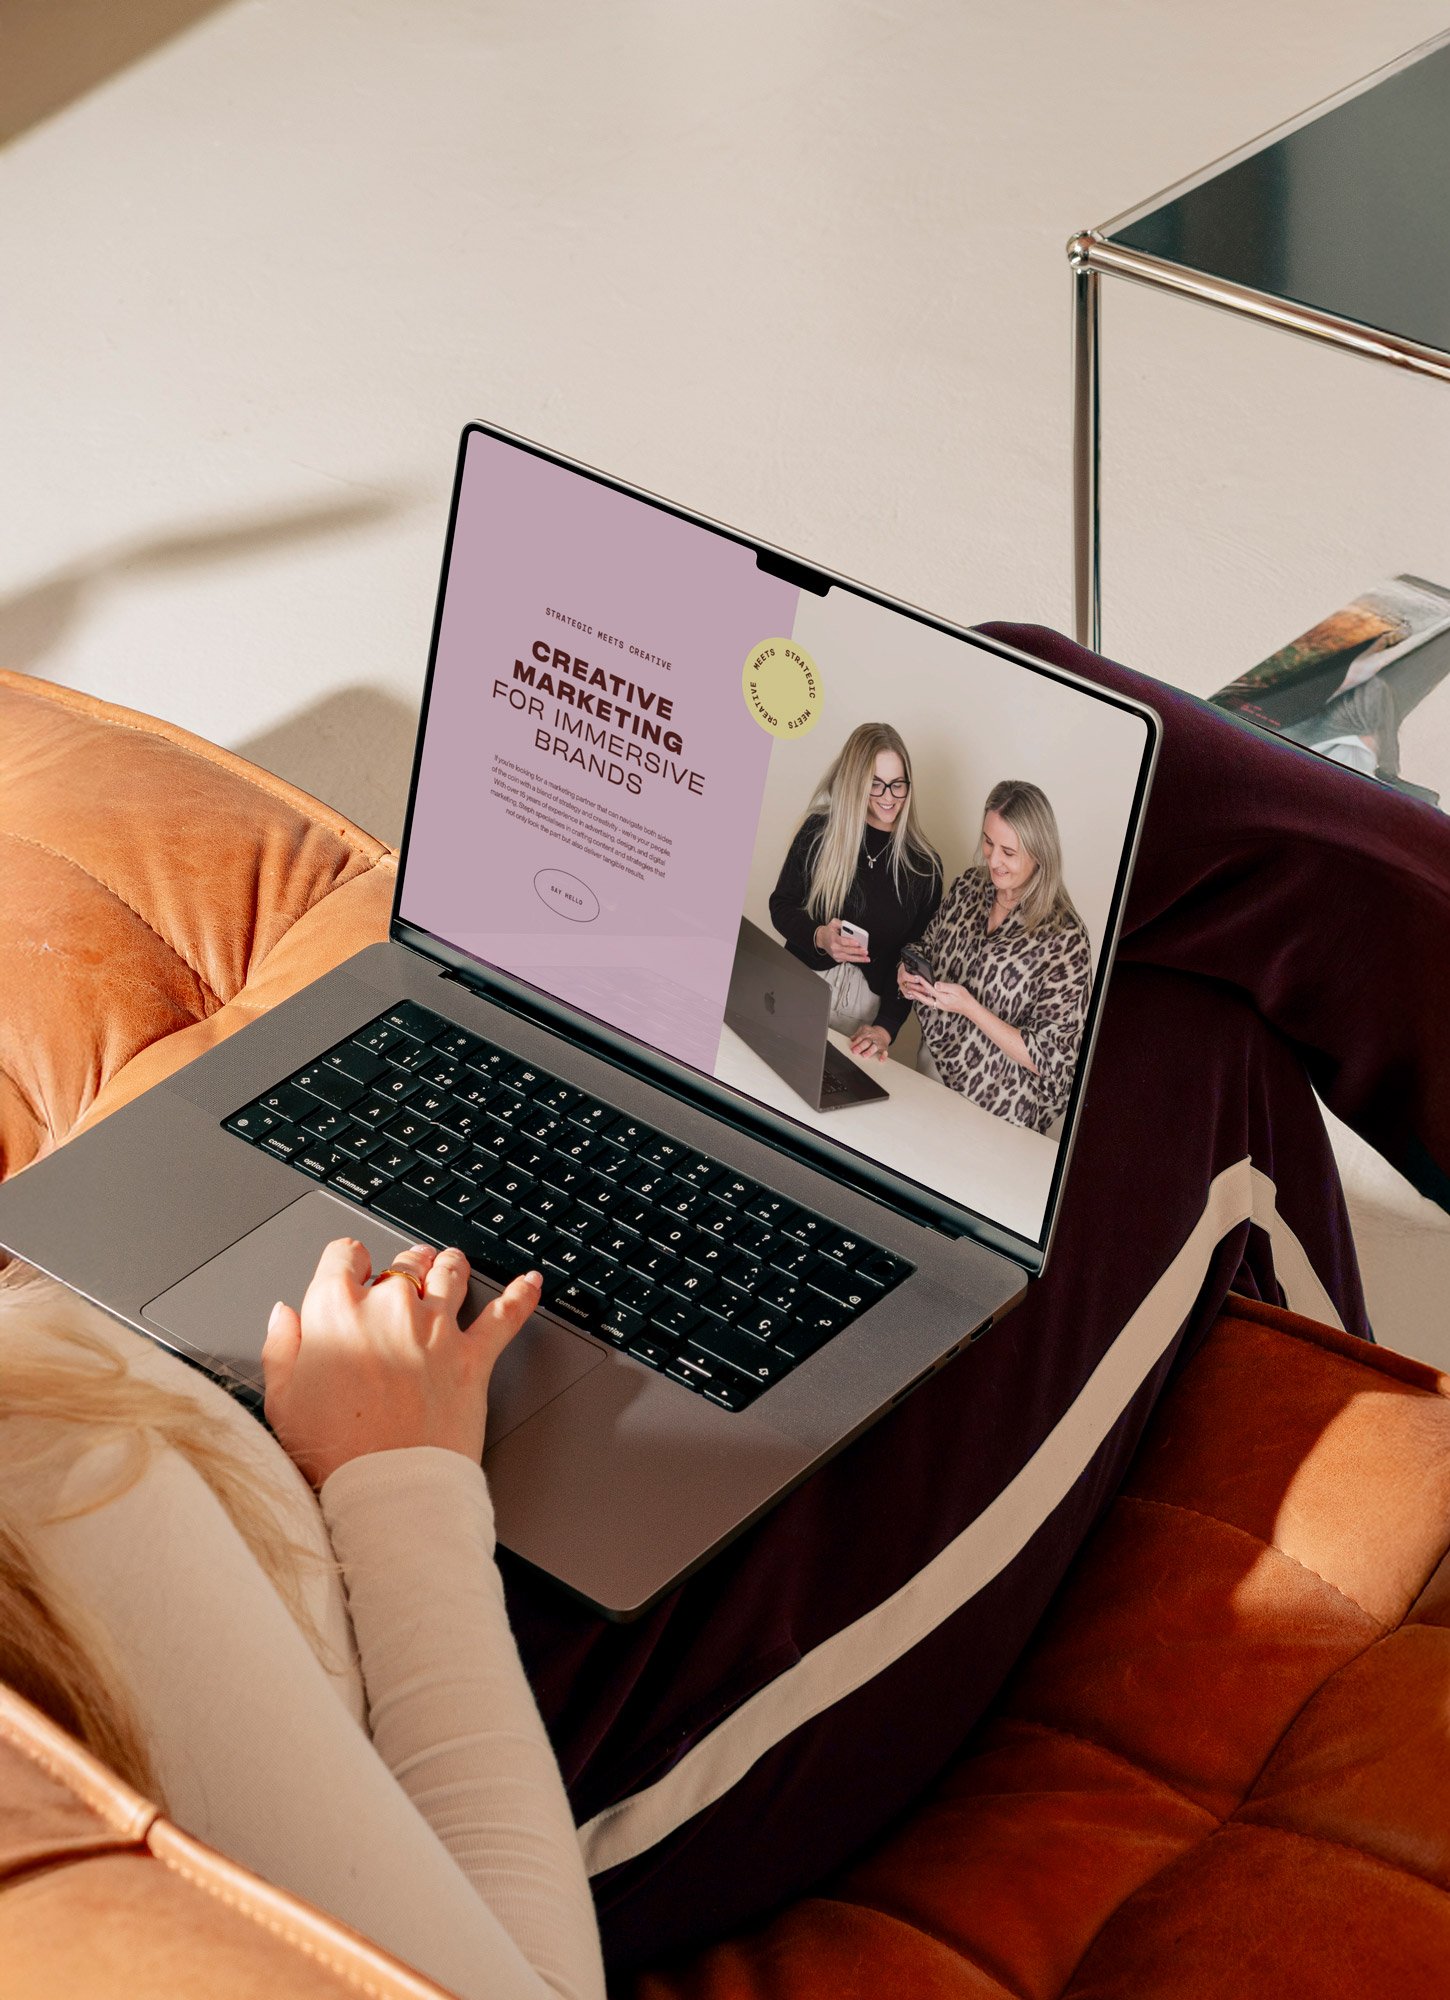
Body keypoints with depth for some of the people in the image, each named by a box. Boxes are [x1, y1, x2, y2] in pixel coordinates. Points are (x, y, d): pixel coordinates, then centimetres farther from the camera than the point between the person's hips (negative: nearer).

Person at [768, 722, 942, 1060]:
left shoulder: (923, 865, -1)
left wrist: (886, 1028, -15)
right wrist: (818, 937, -18)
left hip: (865, 1008, 0)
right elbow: (781, 905, 4)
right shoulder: (820, 830, -1)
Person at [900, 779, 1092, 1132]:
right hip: (931, 1068, 5)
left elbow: (1048, 1060, -19)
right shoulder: (969, 886, -2)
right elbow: (929, 954, 16)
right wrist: (911, 977, -7)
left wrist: (969, 1007, -26)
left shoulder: (1064, 938, -21)